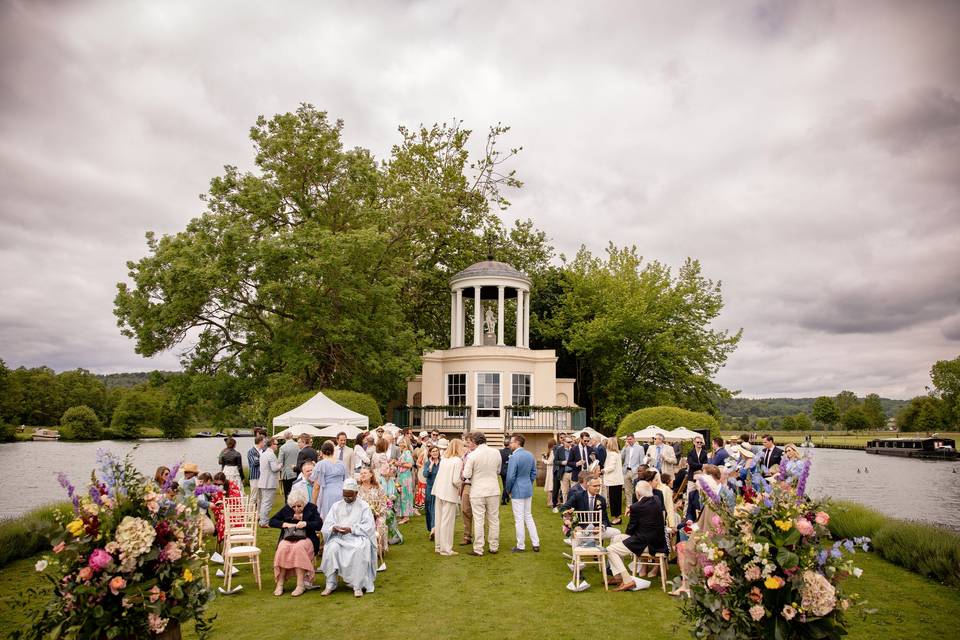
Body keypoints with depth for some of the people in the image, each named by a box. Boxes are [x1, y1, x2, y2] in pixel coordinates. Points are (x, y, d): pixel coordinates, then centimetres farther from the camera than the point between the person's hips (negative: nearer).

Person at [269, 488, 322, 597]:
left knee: (298, 548, -36)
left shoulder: (311, 508, 4)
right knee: (283, 548, -32)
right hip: (288, 538, 2)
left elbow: (319, 525, -3)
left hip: (306, 539, -2)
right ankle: (279, 585, -26)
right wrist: (285, 524, -7)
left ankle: (301, 585, -33)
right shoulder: (286, 509, 10)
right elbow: (272, 521, 9)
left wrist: (306, 523, -18)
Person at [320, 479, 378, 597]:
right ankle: (330, 585, -21)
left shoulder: (363, 506, 10)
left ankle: (358, 586, -27)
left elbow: (368, 526, -3)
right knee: (332, 548, -31)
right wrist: (333, 528, -16)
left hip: (357, 537, -2)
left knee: (360, 549, -35)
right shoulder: (336, 506, 18)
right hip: (339, 537, 2)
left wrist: (351, 529, -17)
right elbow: (326, 525, 8)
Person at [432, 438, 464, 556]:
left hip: (439, 492, 7)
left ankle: (438, 546, 25)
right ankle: (446, 549, 10)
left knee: (439, 519, 15)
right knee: (447, 521, 2)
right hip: (450, 493, -7)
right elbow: (456, 480, -18)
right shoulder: (458, 460, -13)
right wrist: (460, 485, 2)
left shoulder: (444, 458, 7)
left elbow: (440, 475, 11)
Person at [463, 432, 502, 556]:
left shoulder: (472, 455, -15)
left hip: (477, 491, -3)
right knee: (494, 519, 13)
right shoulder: (496, 453, -2)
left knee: (478, 520, 3)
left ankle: (478, 549, 7)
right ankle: (494, 546, 21)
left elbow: (466, 476, -12)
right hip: (493, 490, 4)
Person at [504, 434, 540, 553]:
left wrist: (508, 490, -3)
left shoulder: (514, 457, -20)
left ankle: (521, 546, 13)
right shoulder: (530, 455, 3)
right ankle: (536, 544, 19)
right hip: (528, 490, 7)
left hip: (517, 491, -7)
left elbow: (510, 477, -19)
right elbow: (534, 473, 10)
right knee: (528, 516, 17)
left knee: (519, 519, 4)